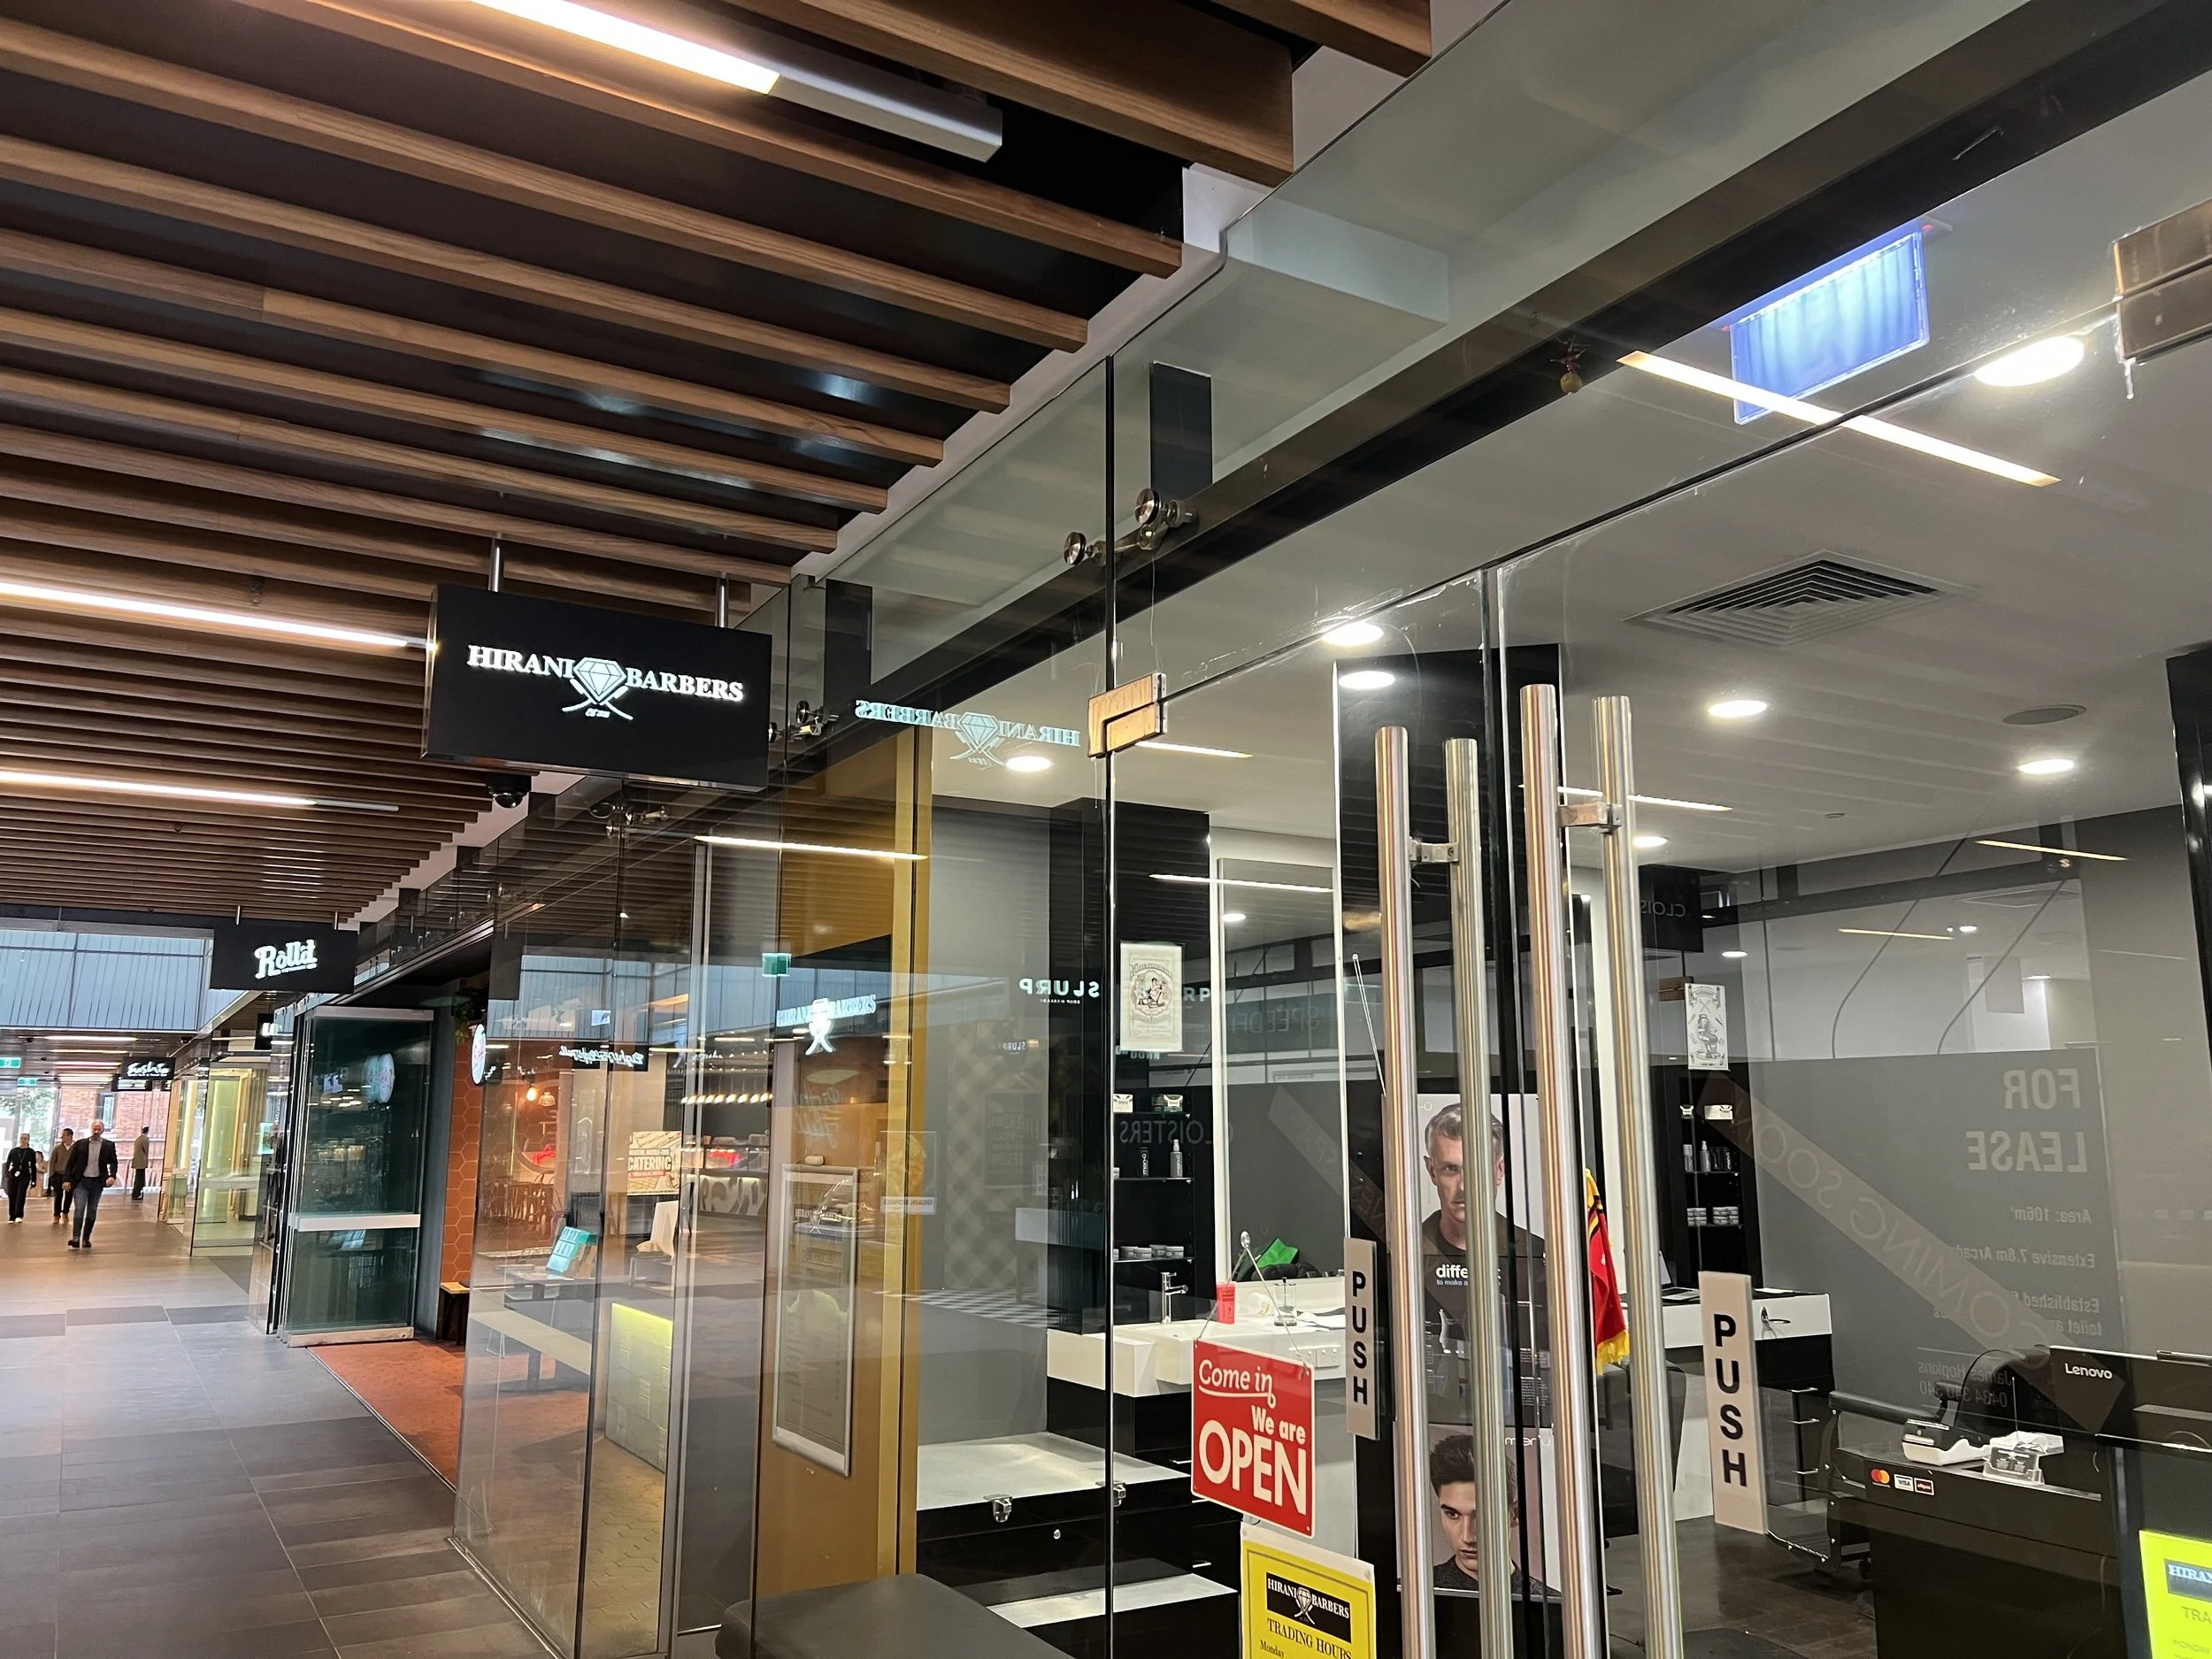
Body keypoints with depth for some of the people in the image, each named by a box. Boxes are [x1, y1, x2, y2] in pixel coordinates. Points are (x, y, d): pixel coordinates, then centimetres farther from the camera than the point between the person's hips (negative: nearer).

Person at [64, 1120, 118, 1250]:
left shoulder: (109, 1145, 2)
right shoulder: (81, 1144, 0)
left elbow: (113, 1162, 1)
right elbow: (71, 1162, 3)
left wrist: (112, 1176, -17)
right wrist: (67, 1179, -4)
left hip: (97, 1182, 2)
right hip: (81, 1181, -2)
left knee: (92, 1211, 8)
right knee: (79, 1209, -13)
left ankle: (86, 1238, 16)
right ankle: (75, 1238, -18)